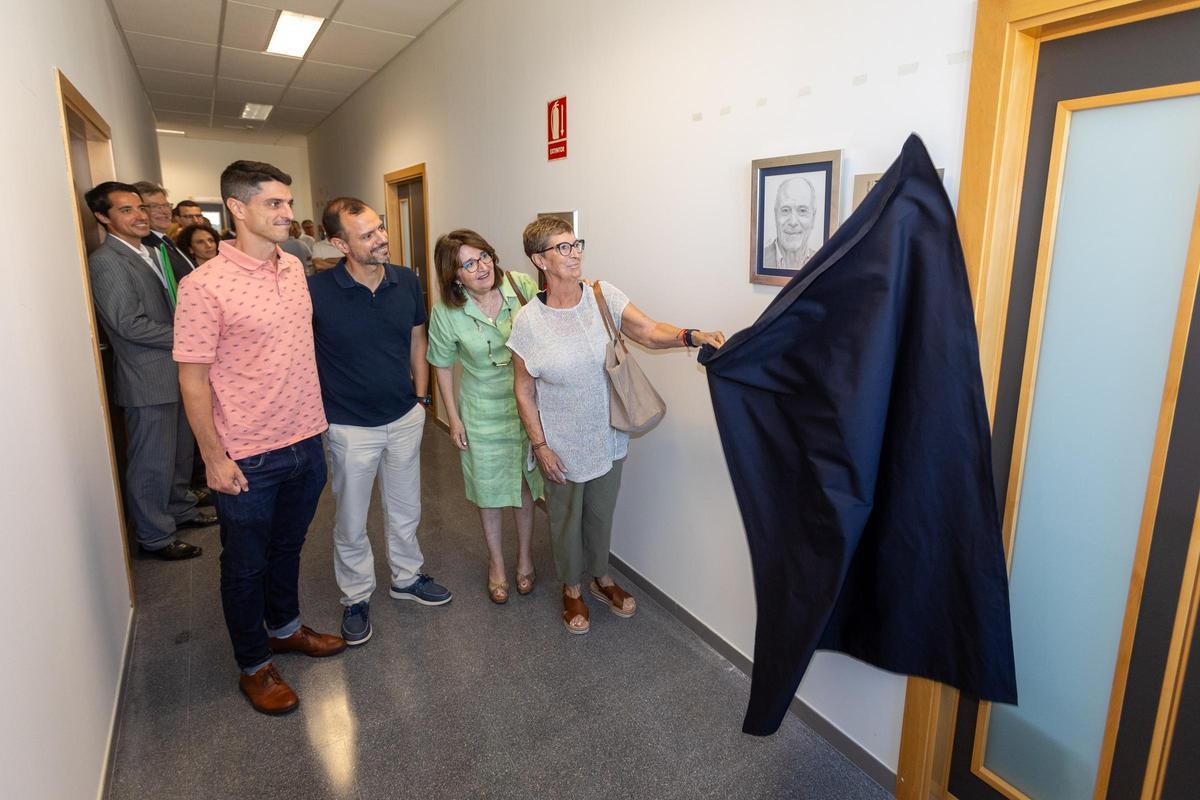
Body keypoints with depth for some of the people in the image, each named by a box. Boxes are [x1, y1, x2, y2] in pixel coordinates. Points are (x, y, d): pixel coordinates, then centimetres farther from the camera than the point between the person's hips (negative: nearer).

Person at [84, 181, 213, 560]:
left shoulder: (144, 253, 13)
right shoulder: (106, 261, -15)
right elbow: (129, 324, -21)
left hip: (174, 372, 9)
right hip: (148, 380, -9)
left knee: (179, 452, 21)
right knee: (153, 463, 2)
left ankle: (179, 509, 39)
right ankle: (155, 536, 17)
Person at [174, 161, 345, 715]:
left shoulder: (294, 268, 3)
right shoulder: (204, 285, -16)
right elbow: (193, 378, -13)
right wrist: (214, 457, -13)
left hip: (304, 441, 6)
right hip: (247, 459, -6)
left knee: (288, 546, 24)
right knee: (246, 564, 14)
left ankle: (284, 627, 47)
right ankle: (254, 666, 33)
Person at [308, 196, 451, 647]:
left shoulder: (407, 282, -5)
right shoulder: (316, 291, -17)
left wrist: (421, 397, 6)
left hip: (405, 419, 4)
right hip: (350, 427, -3)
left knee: (405, 511, 20)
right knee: (351, 523, 13)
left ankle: (407, 577, 42)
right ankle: (356, 597, 35)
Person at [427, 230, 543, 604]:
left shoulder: (523, 286, -16)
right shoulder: (445, 313, -16)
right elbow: (443, 365, -2)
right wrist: (453, 418, -1)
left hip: (528, 402, 1)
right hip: (483, 410, 0)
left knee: (525, 481, 15)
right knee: (489, 487, 14)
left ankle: (524, 555, 39)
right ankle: (496, 562, 37)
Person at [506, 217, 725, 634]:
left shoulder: (603, 295, -9)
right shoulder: (528, 321, -14)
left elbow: (649, 331, -20)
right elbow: (524, 390, -8)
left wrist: (692, 335, -39)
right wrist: (540, 445, -10)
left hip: (608, 436, 3)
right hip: (563, 444, -2)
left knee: (602, 514, 21)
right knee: (566, 520, 17)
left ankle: (601, 578, 48)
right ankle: (572, 589, 43)